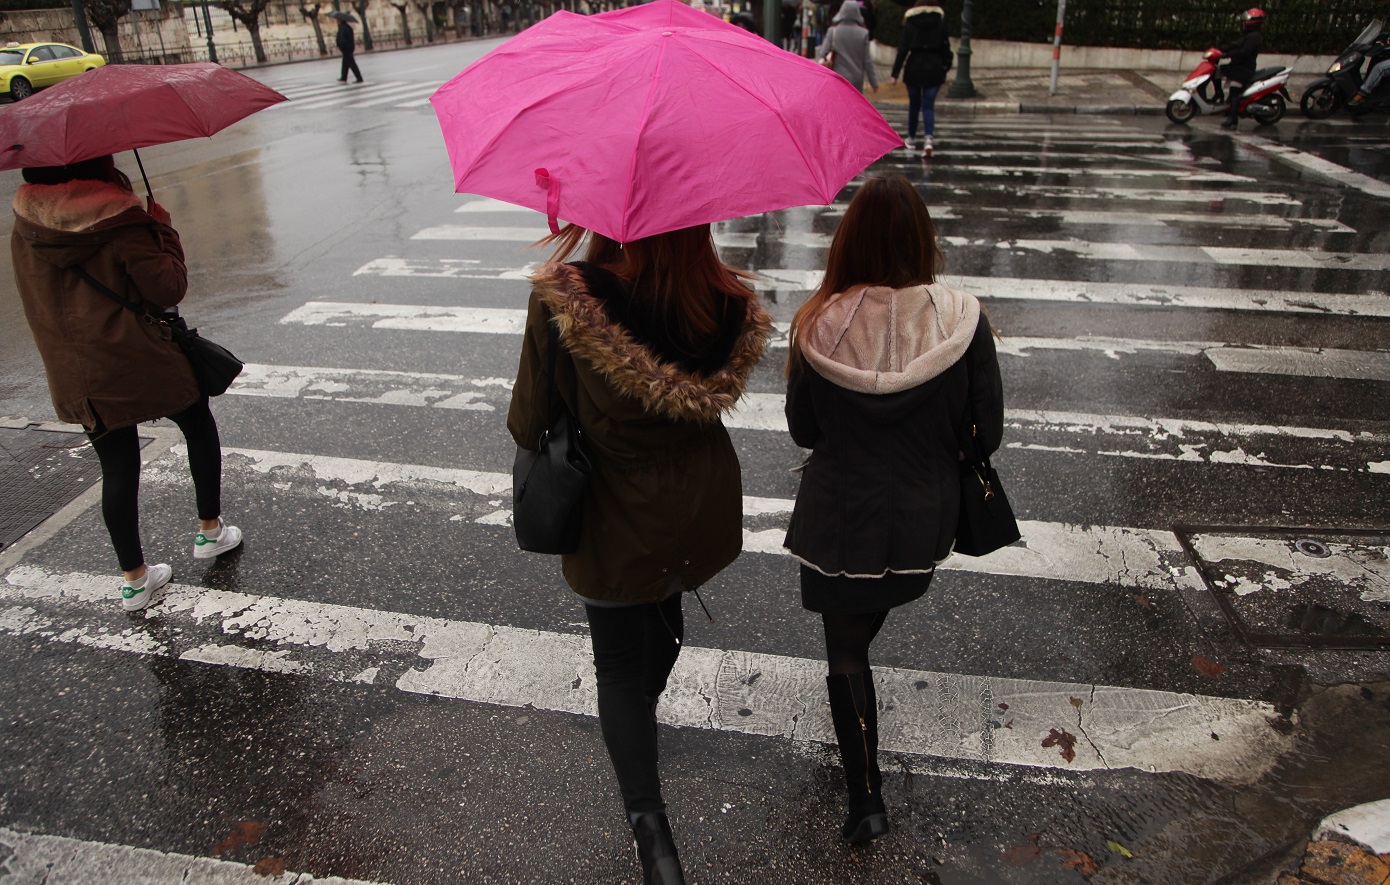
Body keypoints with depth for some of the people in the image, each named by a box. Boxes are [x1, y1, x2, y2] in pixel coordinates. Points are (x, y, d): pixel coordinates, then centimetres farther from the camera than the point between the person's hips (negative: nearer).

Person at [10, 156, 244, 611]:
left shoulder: (24, 224, 2)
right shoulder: (119, 220, -17)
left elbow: (43, 298, 13)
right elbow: (168, 288, -17)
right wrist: (162, 229, -4)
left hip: (75, 379, 5)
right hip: (141, 363, -4)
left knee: (117, 470, 11)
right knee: (199, 426, 21)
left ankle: (134, 578, 18)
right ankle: (210, 531, 31)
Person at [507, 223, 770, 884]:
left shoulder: (563, 299, -26)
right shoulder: (728, 302, -14)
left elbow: (528, 426, -16)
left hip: (616, 525, -4)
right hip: (703, 513, 5)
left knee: (619, 666, 16)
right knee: (664, 611, 32)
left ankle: (650, 829, 17)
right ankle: (644, 703, 61)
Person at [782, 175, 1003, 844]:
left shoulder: (818, 325, -19)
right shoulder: (962, 322, -17)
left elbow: (803, 431, -6)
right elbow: (986, 434, -9)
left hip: (839, 521, -2)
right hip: (923, 521, 3)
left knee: (845, 653, 18)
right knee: (860, 635, 30)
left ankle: (866, 800, 22)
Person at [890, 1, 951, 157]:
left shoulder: (910, 24, -1)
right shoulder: (940, 22, 3)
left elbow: (903, 49, -6)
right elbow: (946, 48, 4)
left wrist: (895, 72, -6)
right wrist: (945, 68, 15)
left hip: (914, 68, 0)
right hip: (934, 69, 0)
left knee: (914, 104, 15)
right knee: (928, 106, -1)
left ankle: (911, 137, 27)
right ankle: (928, 138, -22)